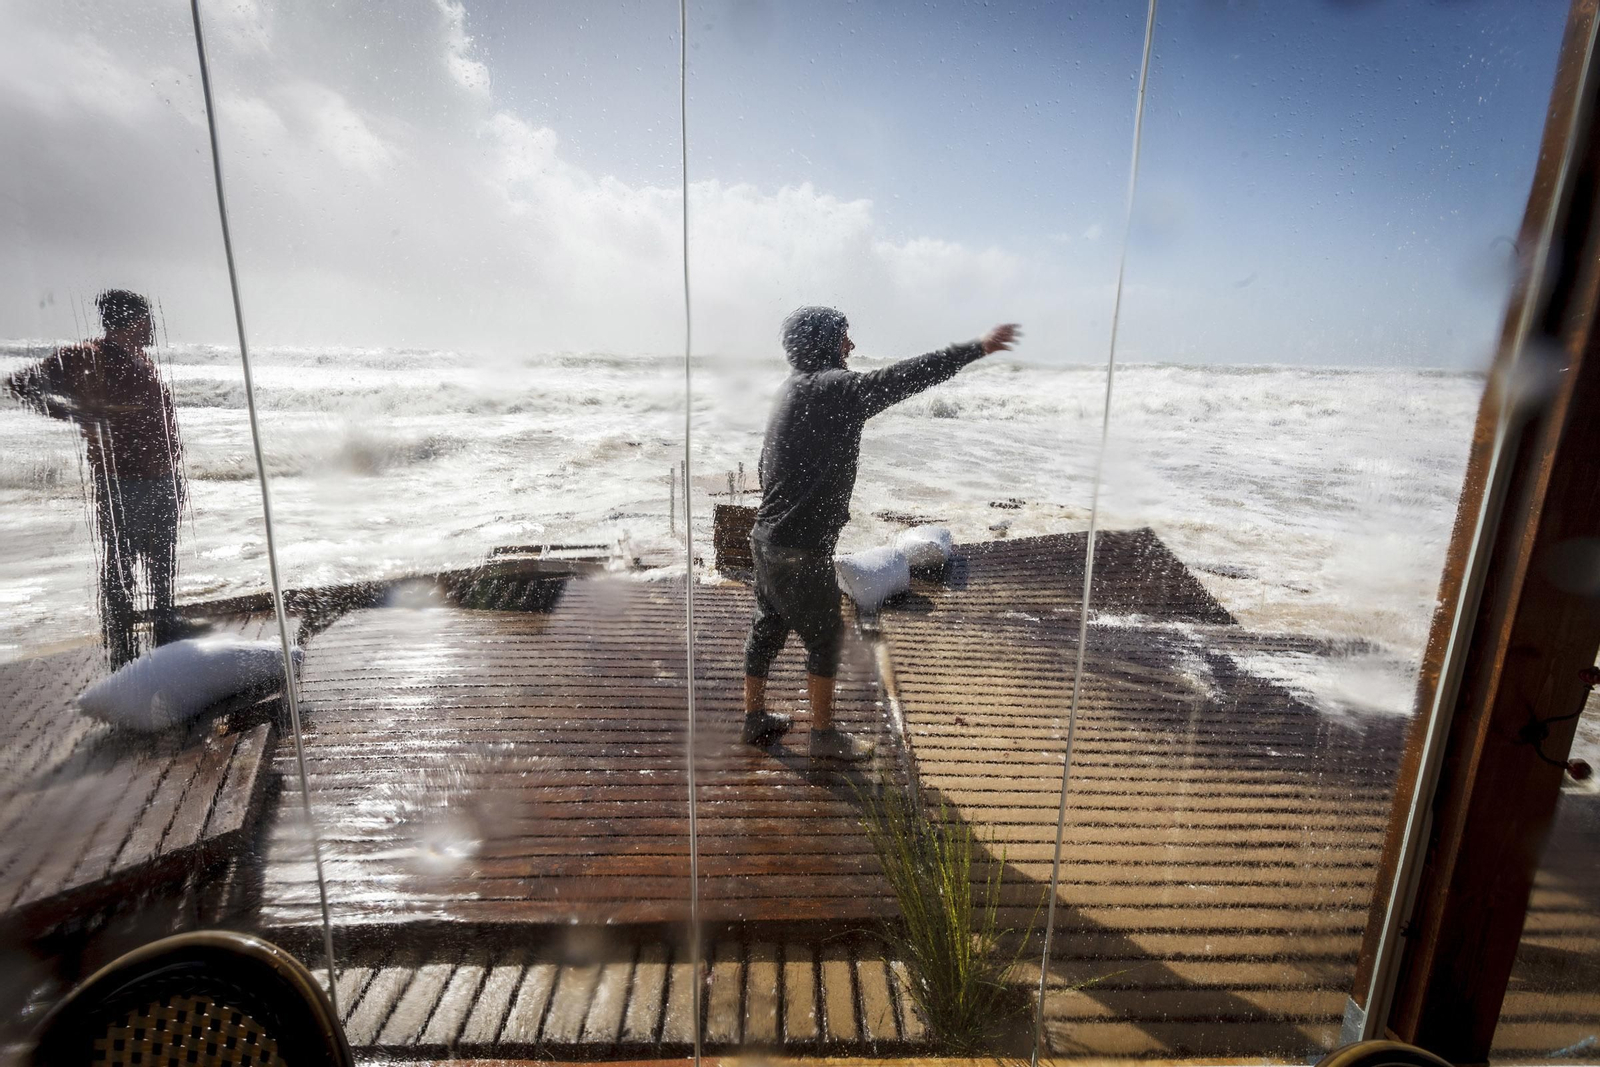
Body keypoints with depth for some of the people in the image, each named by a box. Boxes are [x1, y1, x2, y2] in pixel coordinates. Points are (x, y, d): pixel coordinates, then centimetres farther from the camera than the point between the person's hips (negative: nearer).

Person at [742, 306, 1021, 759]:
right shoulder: (831, 387, -17)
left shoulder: (795, 388, 13)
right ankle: (824, 734, 20)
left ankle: (755, 718, 34)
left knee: (768, 628, 19)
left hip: (769, 537, 10)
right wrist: (977, 348, -19)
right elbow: (905, 377, -23)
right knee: (823, 637, 5)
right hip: (801, 550, -10)